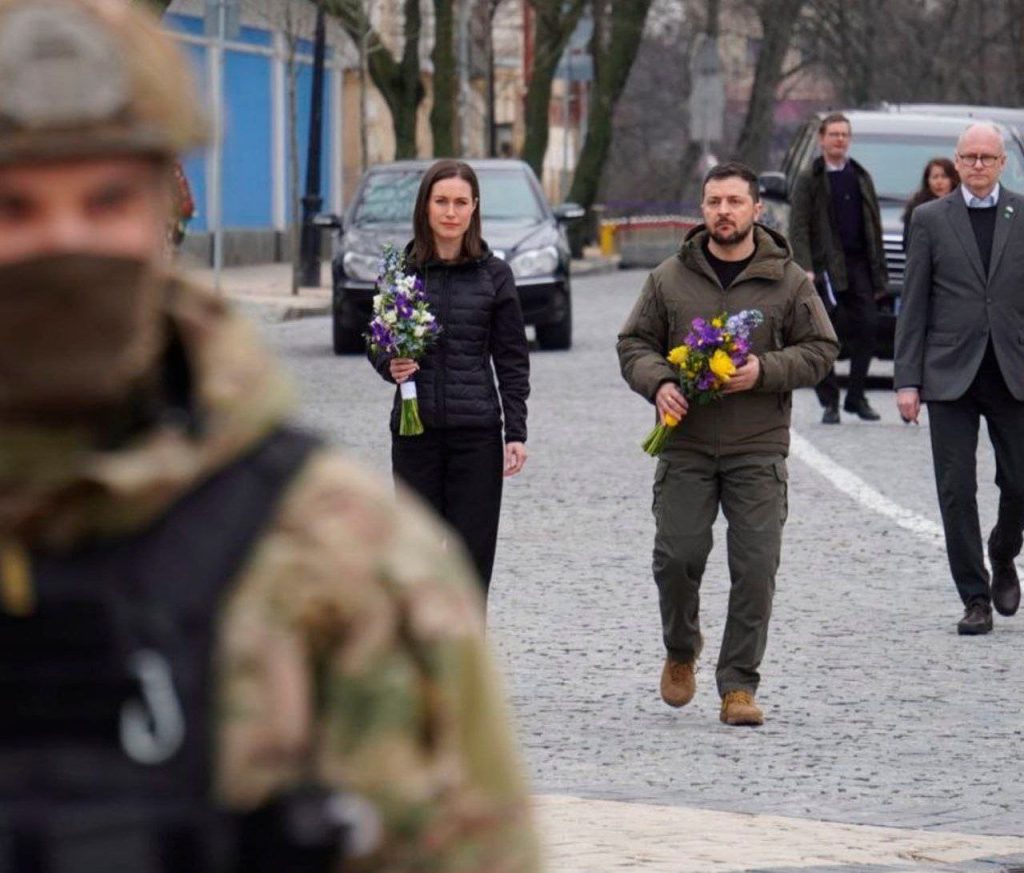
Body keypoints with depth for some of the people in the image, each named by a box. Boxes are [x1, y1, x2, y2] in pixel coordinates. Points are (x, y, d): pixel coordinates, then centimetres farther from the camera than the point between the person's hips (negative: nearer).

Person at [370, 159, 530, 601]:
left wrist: (516, 432, -2)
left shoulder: (493, 274, 3)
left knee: (472, 550, -1)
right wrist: (390, 366, -10)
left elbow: (512, 360, 4)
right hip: (415, 428, 1)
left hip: (476, 431, -1)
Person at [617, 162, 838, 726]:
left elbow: (820, 350, 5)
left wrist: (765, 370, -12)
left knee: (756, 568, -5)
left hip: (758, 450, -1)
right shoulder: (670, 278, 7)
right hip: (685, 444, 1)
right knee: (677, 555, -6)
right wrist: (658, 383, -10)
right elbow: (634, 343, 11)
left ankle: (738, 685, 4)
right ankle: (681, 652, 23)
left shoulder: (788, 281, 4)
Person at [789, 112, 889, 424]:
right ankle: (829, 401, 4)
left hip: (858, 265, 4)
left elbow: (874, 228, 16)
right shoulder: (809, 180, 1)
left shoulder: (861, 178, 15)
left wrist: (878, 275, 11)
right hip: (825, 267, -4)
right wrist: (805, 268, -17)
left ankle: (856, 397, 8)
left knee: (867, 328, -2)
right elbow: (798, 229, -5)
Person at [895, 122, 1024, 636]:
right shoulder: (930, 219, 4)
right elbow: (913, 305, 4)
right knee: (957, 491, -2)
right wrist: (907, 379, -2)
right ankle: (975, 599, 7)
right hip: (951, 375, -1)